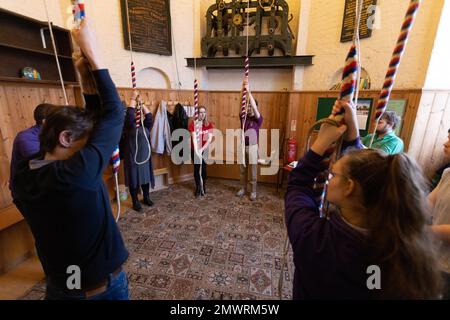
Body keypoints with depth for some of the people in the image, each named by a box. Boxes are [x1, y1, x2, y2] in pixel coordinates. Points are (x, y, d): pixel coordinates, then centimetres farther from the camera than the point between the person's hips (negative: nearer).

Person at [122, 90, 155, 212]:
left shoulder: (145, 125, 9)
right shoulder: (129, 126, -6)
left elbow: (149, 116, -3)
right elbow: (129, 114, -20)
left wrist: (141, 103, -3)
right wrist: (133, 98, -13)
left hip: (145, 156, 5)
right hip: (133, 157, -5)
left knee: (146, 177, 14)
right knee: (134, 180, 4)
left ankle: (146, 198, 30)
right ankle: (135, 202, 18)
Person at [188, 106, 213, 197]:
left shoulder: (210, 125, -5)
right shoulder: (193, 124, -10)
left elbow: (209, 139, -12)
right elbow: (194, 138, -20)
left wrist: (202, 149, -24)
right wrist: (196, 151, -33)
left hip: (205, 150, 1)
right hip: (195, 150, -1)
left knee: (204, 168, 4)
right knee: (196, 168, 5)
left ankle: (203, 186, 24)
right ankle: (198, 187, 22)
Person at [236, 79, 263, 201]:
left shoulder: (258, 119, -5)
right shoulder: (243, 117, 4)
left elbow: (255, 107, -22)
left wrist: (249, 91, -25)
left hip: (252, 147, -4)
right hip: (242, 146, 4)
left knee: (253, 171, 5)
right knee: (242, 170, 13)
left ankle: (253, 191, 18)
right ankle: (243, 189, 28)